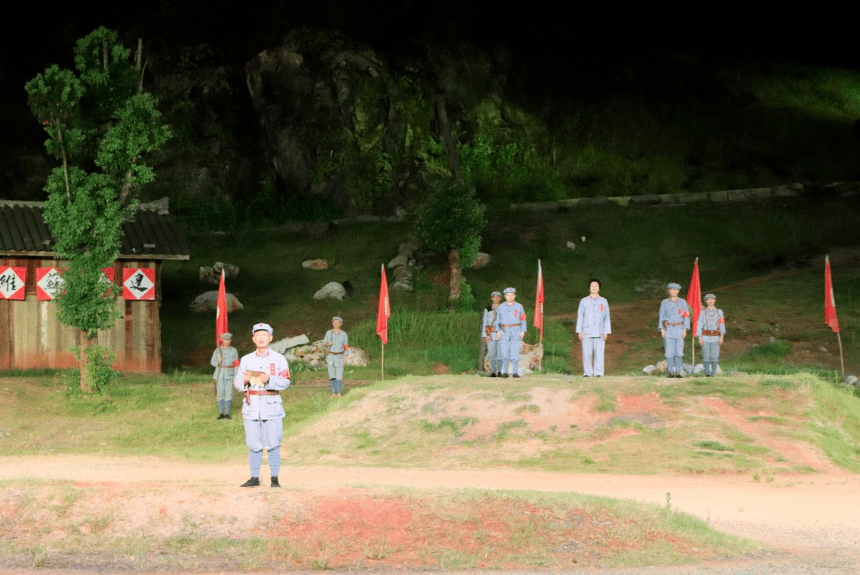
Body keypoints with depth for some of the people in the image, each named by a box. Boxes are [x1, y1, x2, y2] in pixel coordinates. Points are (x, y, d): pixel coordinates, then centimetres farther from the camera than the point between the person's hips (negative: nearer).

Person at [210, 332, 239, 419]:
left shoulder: (234, 351, 7)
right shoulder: (217, 351, 7)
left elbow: (236, 364, 8)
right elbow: (212, 362, 9)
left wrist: (236, 376, 1)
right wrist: (218, 361, -13)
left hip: (230, 375, 0)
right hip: (220, 374, 0)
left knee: (228, 393, -4)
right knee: (220, 393, -1)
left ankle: (227, 413, 0)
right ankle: (221, 413, 6)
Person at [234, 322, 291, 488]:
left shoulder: (279, 359, 6)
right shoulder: (246, 360, 13)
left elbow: (285, 382, -3)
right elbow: (237, 383, 12)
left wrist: (269, 379, -20)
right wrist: (245, 380, -10)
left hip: (271, 405, -2)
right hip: (251, 405, 2)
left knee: (273, 443, -4)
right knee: (254, 444, 2)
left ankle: (275, 479, 1)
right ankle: (254, 478, 9)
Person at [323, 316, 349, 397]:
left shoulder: (343, 334, 2)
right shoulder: (329, 333, 3)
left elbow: (345, 345, 10)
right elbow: (324, 342, 9)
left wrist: (346, 347, -10)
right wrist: (327, 343, -12)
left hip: (340, 356, -1)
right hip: (331, 356, 1)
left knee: (339, 375, -7)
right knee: (331, 375, 0)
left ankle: (339, 393, 1)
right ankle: (333, 393, 8)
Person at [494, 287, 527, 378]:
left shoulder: (519, 307, 5)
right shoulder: (501, 307, 9)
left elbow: (523, 320, 6)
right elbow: (498, 320, 13)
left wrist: (523, 332, -5)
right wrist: (498, 331, 0)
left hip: (516, 332, -1)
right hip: (504, 332, 1)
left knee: (515, 353, -6)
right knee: (504, 353, -5)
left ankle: (515, 372, -2)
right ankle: (505, 372, -2)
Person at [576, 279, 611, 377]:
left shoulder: (604, 301, 14)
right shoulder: (584, 301, 13)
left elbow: (607, 317, 13)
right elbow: (580, 316, 13)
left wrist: (606, 332, 4)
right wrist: (579, 331, 4)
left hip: (599, 332, 0)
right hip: (587, 332, 0)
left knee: (599, 354, -7)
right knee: (587, 354, -7)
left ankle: (598, 373, -4)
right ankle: (587, 372, -1)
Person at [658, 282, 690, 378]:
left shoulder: (682, 302, 6)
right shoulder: (664, 303, 8)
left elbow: (686, 316, 4)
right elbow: (661, 316, 7)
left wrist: (685, 330, -5)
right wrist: (662, 329, -3)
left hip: (679, 328, -1)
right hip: (668, 329, 1)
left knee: (679, 351, -7)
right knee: (669, 351, -4)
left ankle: (679, 371, -4)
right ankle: (671, 371, 1)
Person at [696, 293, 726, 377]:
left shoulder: (719, 312, 10)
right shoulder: (703, 313, 8)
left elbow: (722, 325, 3)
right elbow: (699, 325, 5)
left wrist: (721, 337, -9)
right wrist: (700, 338, -4)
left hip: (715, 338, 0)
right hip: (706, 337, 0)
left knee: (715, 356, -5)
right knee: (706, 356, -5)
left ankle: (713, 373, 2)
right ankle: (707, 373, 0)